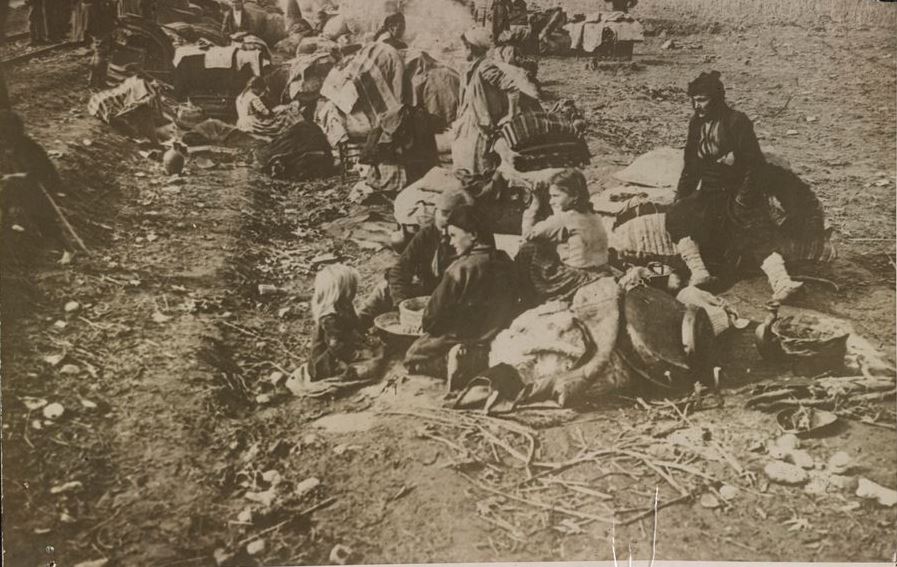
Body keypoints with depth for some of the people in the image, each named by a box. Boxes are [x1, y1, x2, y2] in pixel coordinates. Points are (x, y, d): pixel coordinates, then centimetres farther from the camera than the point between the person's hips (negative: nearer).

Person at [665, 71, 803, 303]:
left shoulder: (737, 122, -10)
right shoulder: (697, 124, 8)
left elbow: (754, 164, -11)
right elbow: (691, 166, 17)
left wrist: (741, 201, -16)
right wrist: (681, 196, 7)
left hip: (739, 193, -5)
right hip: (708, 193, 5)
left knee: (759, 234, -24)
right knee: (677, 216, -20)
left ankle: (781, 283, -38)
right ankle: (698, 273, -30)